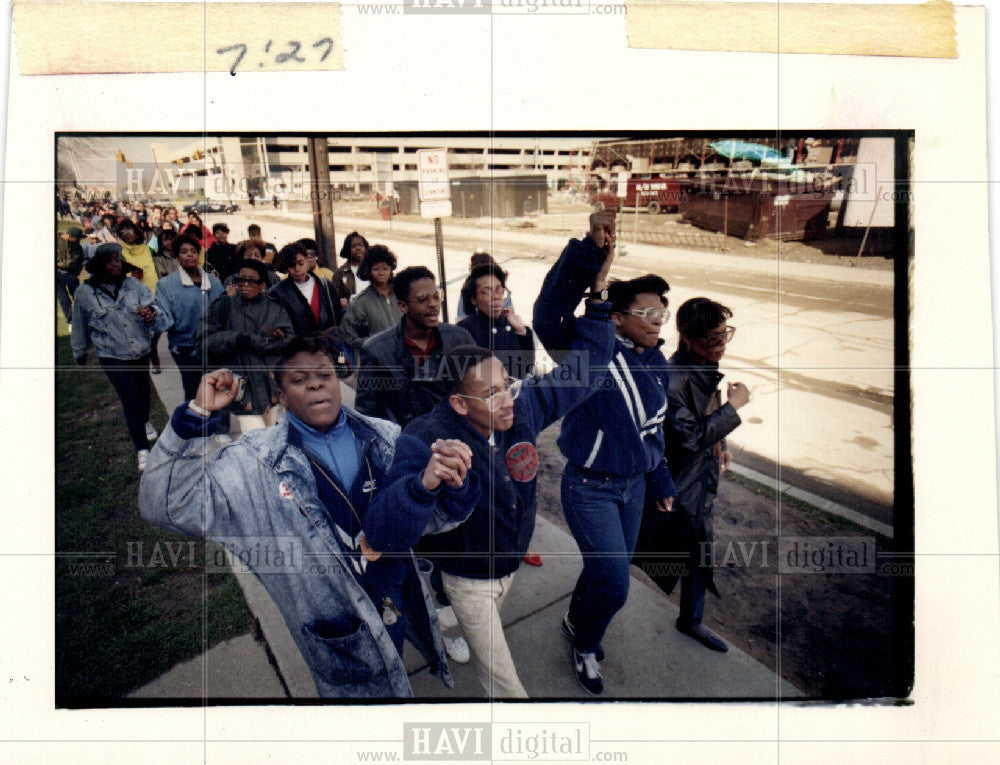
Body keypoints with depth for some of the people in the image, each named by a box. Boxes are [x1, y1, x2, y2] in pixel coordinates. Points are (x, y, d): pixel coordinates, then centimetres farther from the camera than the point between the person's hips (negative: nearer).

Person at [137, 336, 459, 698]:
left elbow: (436, 517, -1)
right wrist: (198, 413, -24)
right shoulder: (255, 464, -9)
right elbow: (165, 505, -16)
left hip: (404, 599, 3)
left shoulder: (386, 438, -1)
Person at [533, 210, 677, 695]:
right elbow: (549, 315, -40)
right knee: (613, 585, -4)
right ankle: (584, 645, 29)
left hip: (633, 485, 7)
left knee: (611, 569, 21)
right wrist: (588, 251, -49)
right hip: (590, 489, -7)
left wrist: (660, 481, 21)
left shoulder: (656, 363, 3)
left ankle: (576, 622, 52)